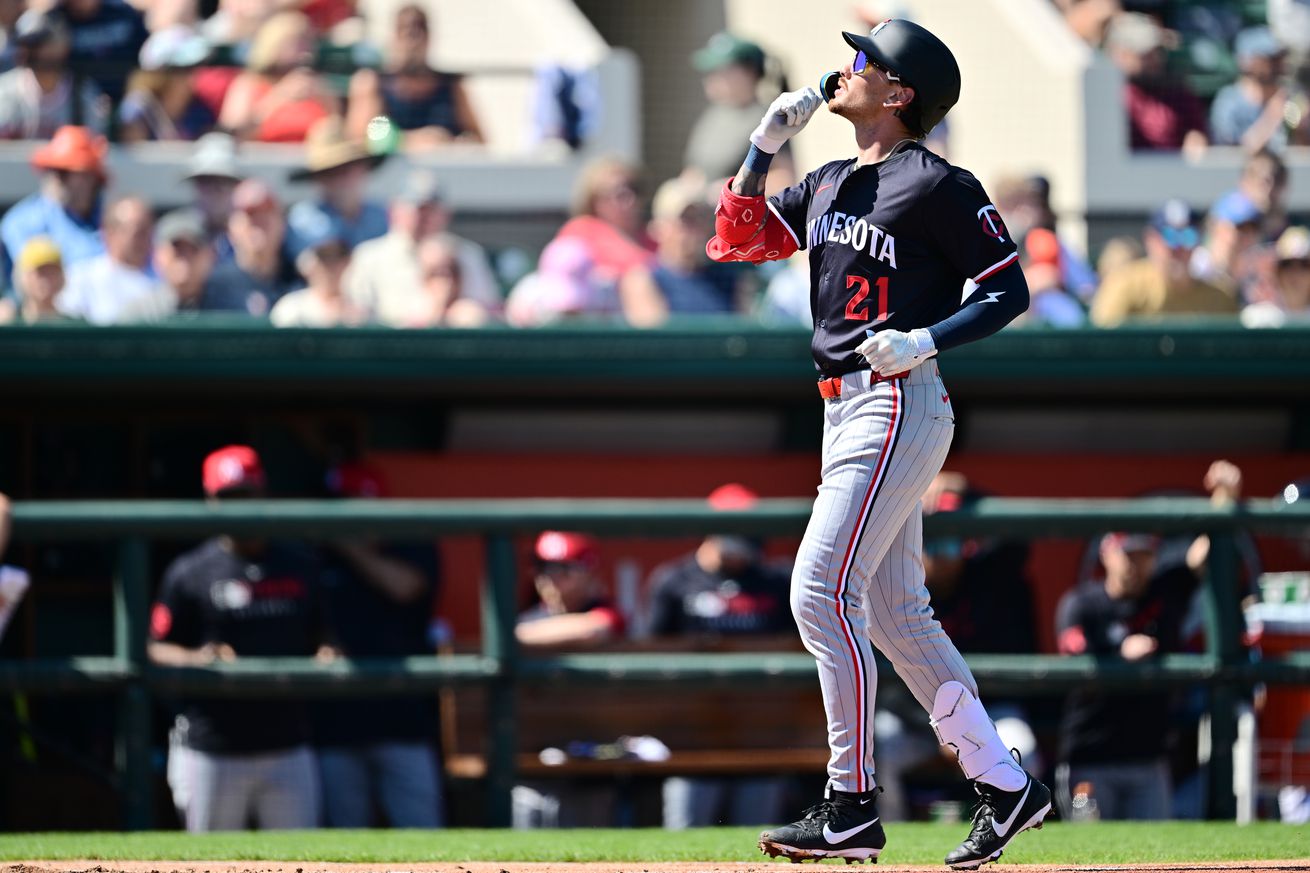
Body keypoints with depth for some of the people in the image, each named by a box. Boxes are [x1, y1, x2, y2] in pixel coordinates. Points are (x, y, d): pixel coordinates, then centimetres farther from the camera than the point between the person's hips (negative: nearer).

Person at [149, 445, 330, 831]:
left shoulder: (302, 566, 11)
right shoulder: (189, 574, 0)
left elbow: (321, 637, 18)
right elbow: (156, 650, 1)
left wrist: (326, 655, -4)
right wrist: (196, 659, -19)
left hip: (288, 751, 3)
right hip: (212, 752, -3)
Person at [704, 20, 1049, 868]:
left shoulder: (939, 186, -9)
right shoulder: (829, 184, 15)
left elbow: (1010, 291, -8)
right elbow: (739, 241, 14)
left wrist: (926, 339, -22)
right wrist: (764, 145, 5)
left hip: (900, 407, -9)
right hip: (847, 409, 9)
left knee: (821, 592, -14)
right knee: (894, 612, 10)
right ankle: (1005, 785, 14)